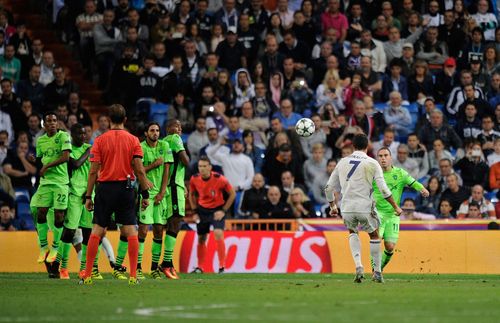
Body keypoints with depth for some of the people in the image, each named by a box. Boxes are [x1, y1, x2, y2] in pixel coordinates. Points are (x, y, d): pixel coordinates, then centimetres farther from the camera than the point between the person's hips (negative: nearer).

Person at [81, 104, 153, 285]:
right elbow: (139, 170, -3)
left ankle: (87, 276, 2)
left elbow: (93, 171, -2)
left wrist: (88, 196, 3)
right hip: (126, 188, 0)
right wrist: (145, 194, 4)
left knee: (97, 230, 4)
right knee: (131, 231, 3)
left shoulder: (100, 140, 0)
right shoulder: (133, 140, 1)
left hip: (105, 188, 0)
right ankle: (133, 276, -2)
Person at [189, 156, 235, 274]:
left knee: (218, 234, -22)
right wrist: (195, 211, 2)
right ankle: (200, 267, 24)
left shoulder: (219, 179, -21)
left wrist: (223, 211, -11)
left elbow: (232, 194, -8)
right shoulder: (194, 179, -10)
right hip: (202, 209, 4)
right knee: (201, 238, 8)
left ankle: (222, 267, -16)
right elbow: (192, 195, 10)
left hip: (217, 210, -4)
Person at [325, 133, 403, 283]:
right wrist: (396, 207, 2)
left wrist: (332, 206, 28)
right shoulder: (372, 163, -2)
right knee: (374, 236, 23)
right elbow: (383, 190, -9)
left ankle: (358, 265, 9)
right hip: (365, 208, -2)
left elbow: (329, 188, 12)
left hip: (347, 208, 2)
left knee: (352, 232, 30)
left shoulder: (342, 162, 8)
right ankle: (377, 272, 21)